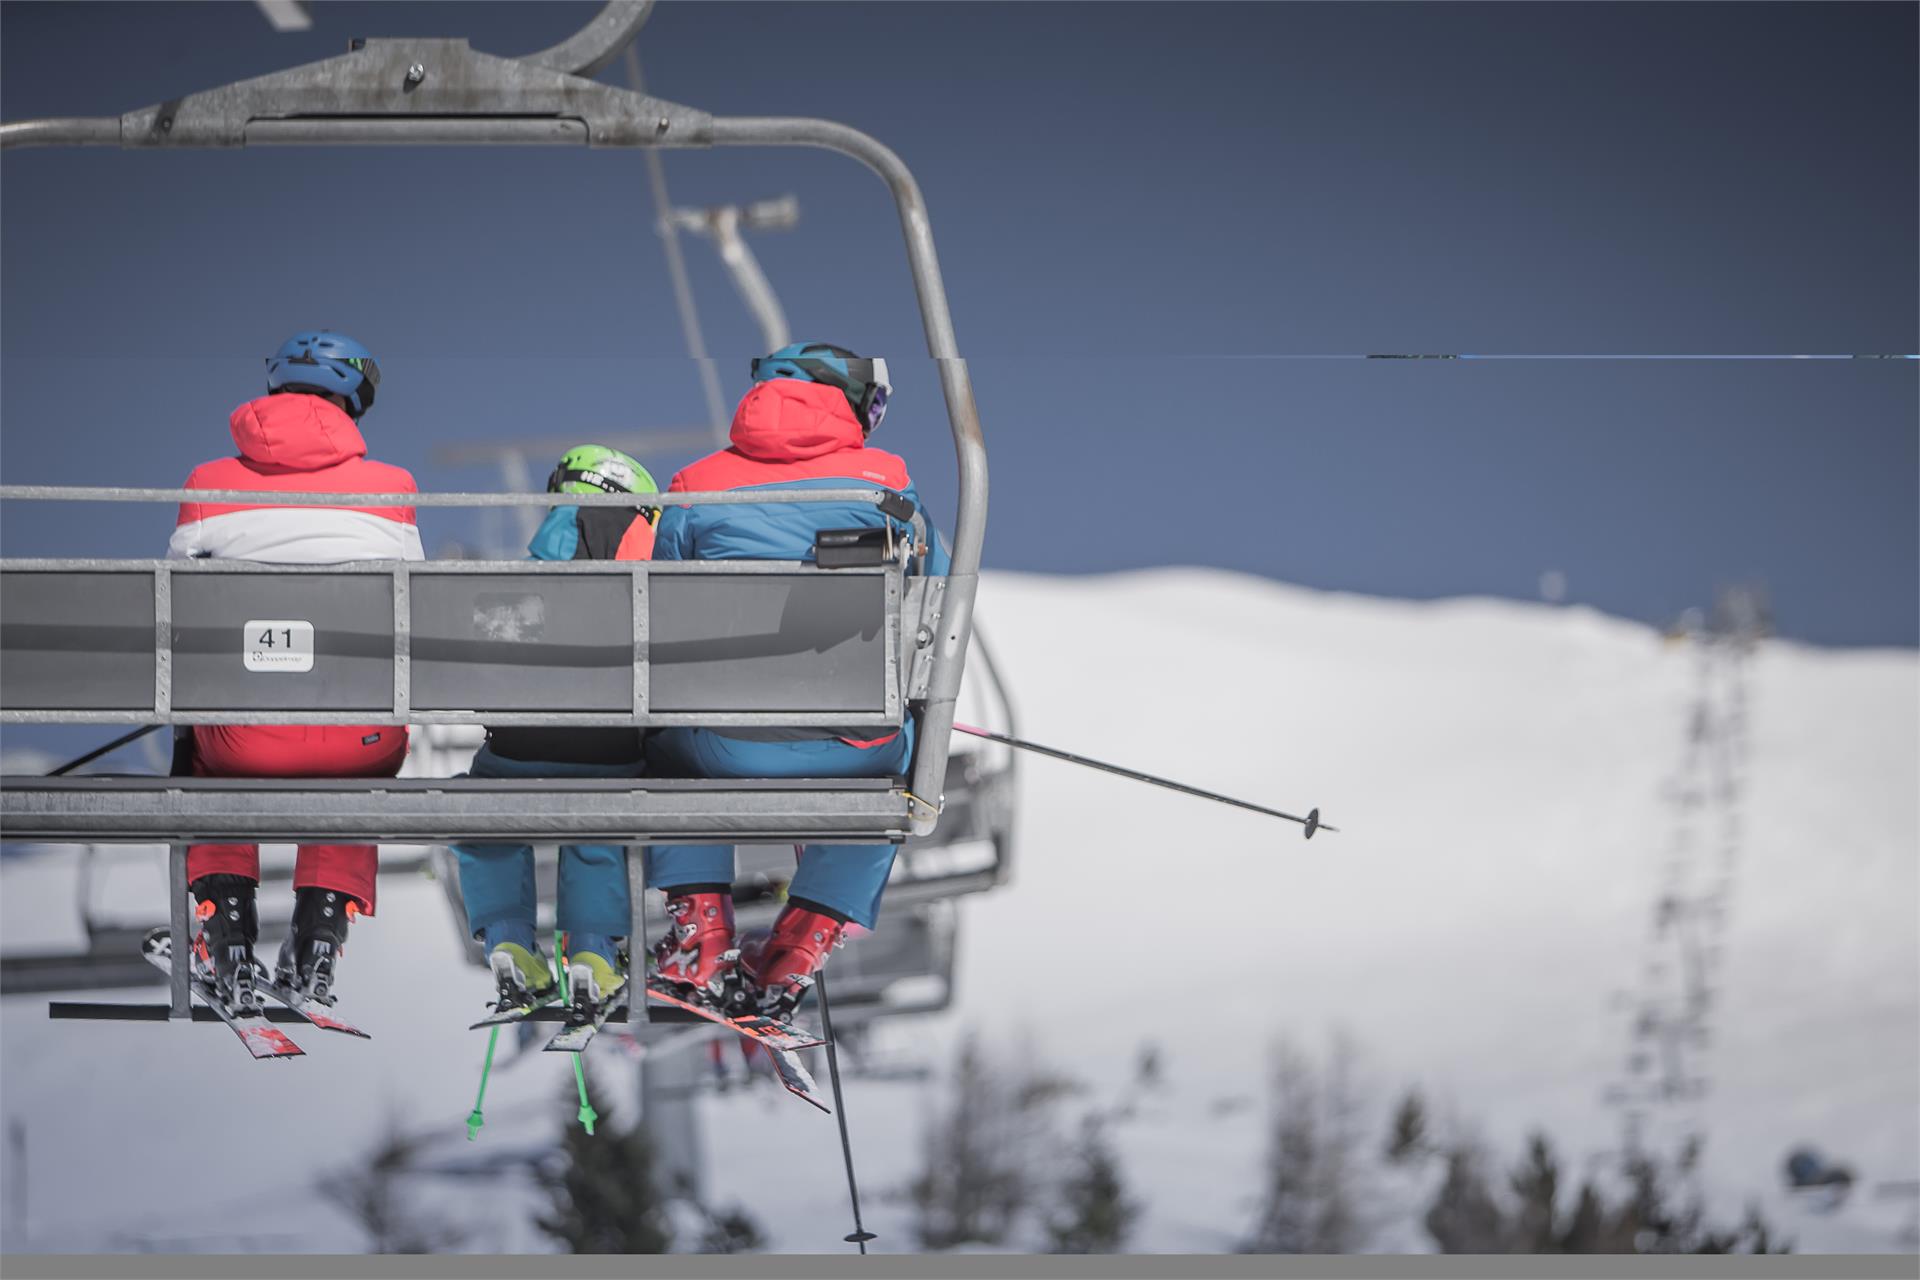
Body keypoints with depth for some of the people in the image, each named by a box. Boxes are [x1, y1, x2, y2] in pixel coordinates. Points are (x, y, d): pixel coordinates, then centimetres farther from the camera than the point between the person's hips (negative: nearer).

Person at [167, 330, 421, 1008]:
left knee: (198, 752, 36)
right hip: (361, 740, 1)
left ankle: (224, 922, 22)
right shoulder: (390, 487, 3)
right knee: (358, 774, 38)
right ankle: (324, 922, 21)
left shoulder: (209, 485, 2)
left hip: (244, 738, -1)